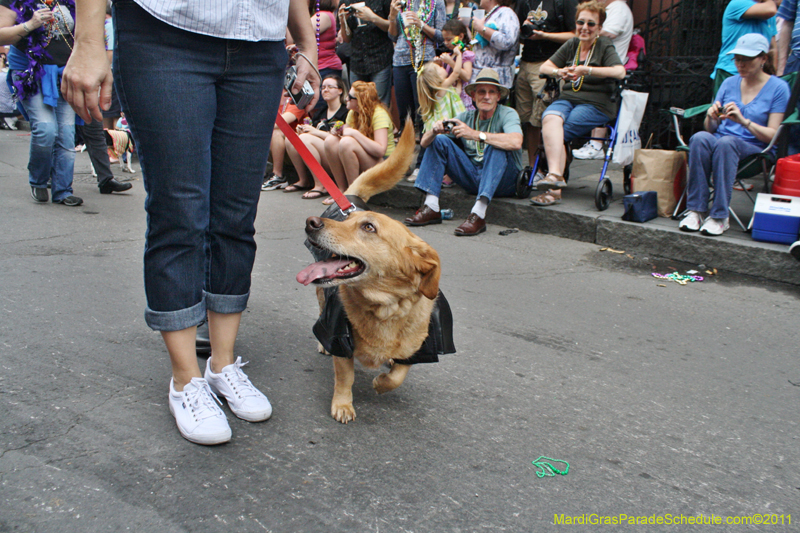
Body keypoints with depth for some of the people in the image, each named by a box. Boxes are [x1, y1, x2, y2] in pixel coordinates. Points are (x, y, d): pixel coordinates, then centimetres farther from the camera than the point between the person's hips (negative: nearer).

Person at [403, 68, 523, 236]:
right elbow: (424, 142, 0)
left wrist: (475, 134, -34)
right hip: (472, 178, 5)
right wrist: (434, 130, -24)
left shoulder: (508, 114, -9)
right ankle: (431, 208, -15)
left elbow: (515, 142, -35)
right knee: (439, 141, -5)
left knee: (497, 148, -31)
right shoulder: (466, 116, 3)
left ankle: (478, 214, -40)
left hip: (503, 181, -4)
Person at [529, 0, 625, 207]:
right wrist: (559, 72, -8)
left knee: (556, 133, -27)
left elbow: (620, 72, -15)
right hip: (567, 99, 4)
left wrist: (586, 70, -24)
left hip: (596, 104, -4)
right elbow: (545, 67, 16)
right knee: (550, 118, -30)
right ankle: (555, 175, -40)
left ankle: (554, 189, -29)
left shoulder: (604, 46, 3)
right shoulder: (571, 45, 18)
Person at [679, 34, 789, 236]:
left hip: (754, 149, -3)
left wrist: (743, 121, -19)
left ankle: (719, 216, -34)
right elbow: (710, 128, 12)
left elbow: (772, 135, -5)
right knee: (699, 138, -32)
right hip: (719, 141, 3)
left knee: (726, 143, -37)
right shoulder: (729, 83, 13)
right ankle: (695, 210, -33)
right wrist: (711, 117, -11)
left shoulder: (778, 88, 2)